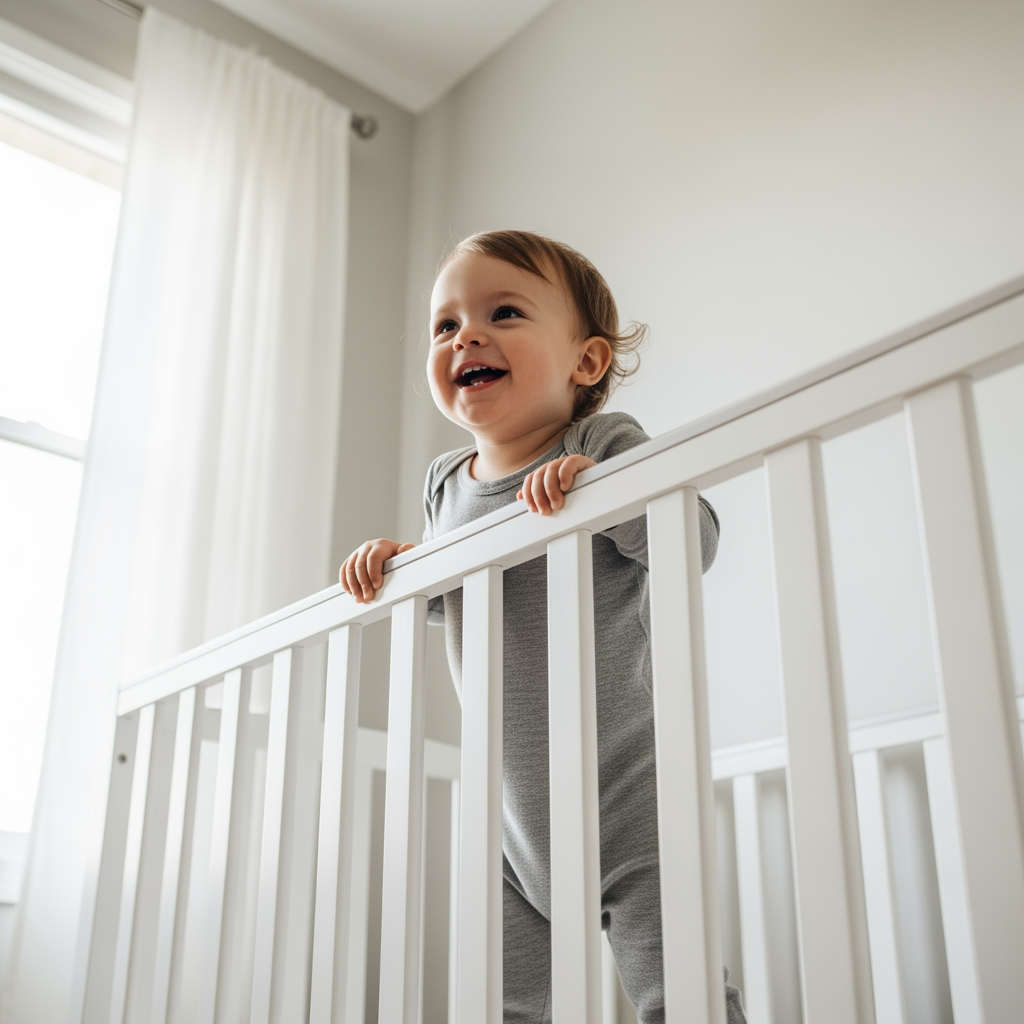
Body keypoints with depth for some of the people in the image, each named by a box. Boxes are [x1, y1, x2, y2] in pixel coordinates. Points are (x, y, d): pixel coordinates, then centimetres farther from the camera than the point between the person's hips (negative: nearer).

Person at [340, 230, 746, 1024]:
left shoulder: (603, 444, -10)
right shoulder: (446, 486, 6)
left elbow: (695, 542, -21)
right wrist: (393, 562, 2)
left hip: (627, 802, -5)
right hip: (515, 813, 6)